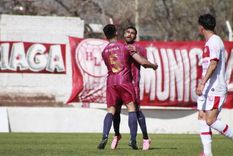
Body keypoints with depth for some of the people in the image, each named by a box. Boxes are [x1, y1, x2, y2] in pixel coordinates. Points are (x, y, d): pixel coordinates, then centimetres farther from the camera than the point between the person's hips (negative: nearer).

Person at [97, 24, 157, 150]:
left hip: (111, 82, 3)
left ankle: (105, 137, -18)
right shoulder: (125, 47, 0)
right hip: (124, 81, -3)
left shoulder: (104, 52, 11)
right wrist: (153, 65, 15)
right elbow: (142, 61, -4)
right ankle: (133, 139, -5)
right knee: (131, 108, 3)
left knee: (110, 111, 2)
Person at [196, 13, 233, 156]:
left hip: (216, 89, -10)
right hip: (207, 89, 10)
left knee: (210, 120, -18)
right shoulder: (209, 42, 19)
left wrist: (202, 83, -30)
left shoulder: (215, 41, -11)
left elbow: (213, 64, -23)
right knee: (202, 119, 2)